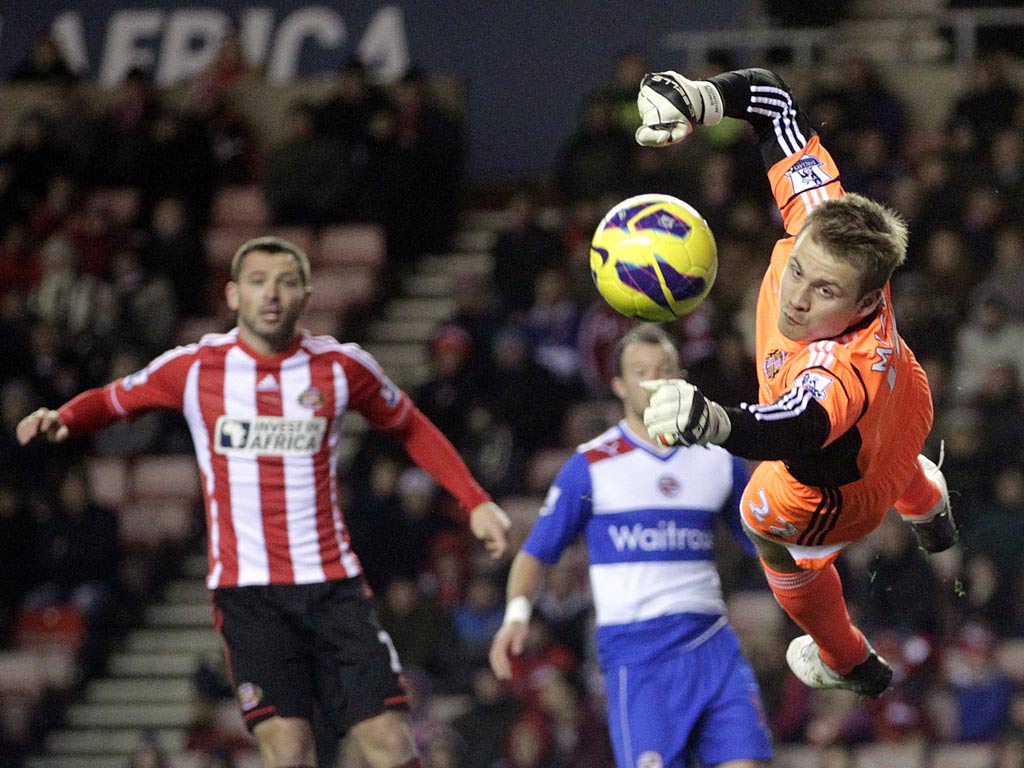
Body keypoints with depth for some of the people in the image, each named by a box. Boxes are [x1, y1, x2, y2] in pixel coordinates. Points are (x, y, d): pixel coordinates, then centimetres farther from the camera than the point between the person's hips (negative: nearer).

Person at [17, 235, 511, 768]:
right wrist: (61, 419, -6)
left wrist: (476, 502, 11)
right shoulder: (195, 367, 0)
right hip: (247, 590, -2)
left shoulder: (341, 366, 2)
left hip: (333, 583, 2)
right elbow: (111, 401, 15)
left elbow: (411, 429, 18)